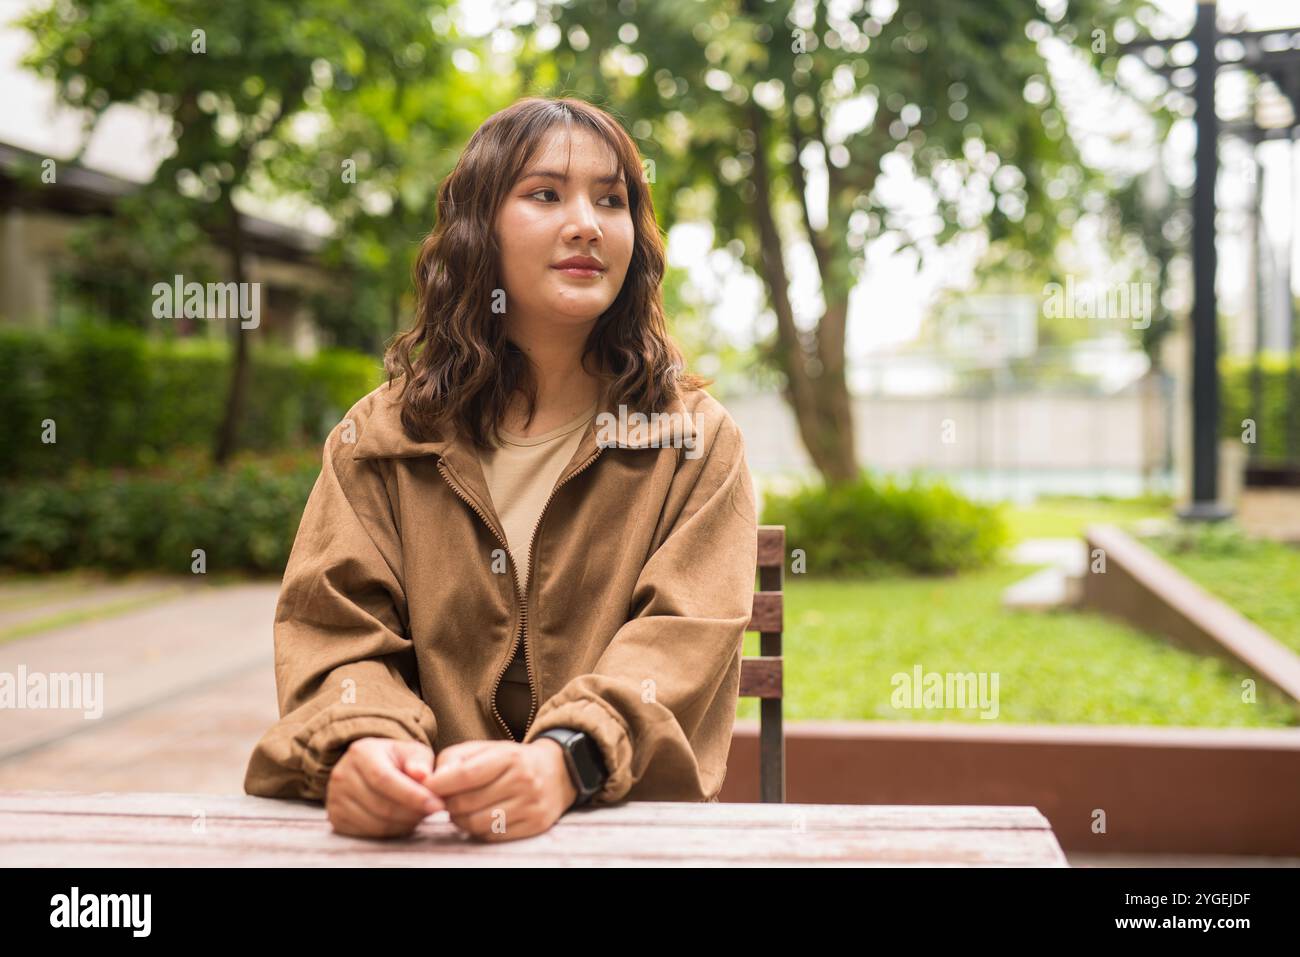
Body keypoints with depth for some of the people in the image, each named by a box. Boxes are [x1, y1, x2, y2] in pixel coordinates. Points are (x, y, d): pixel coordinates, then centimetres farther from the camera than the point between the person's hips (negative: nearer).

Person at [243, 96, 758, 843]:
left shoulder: (693, 441, 9)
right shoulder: (379, 439, 14)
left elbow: (679, 644, -5)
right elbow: (336, 632, 4)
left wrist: (560, 762, -25)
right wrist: (364, 744, -20)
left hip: (626, 831, -1)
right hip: (411, 828, 2)